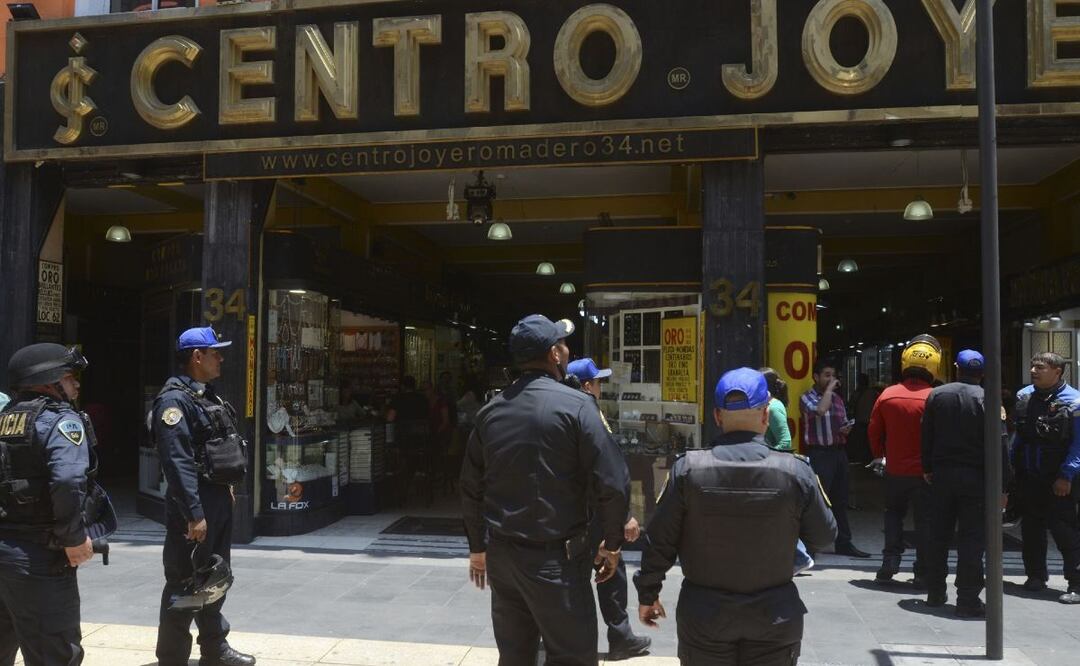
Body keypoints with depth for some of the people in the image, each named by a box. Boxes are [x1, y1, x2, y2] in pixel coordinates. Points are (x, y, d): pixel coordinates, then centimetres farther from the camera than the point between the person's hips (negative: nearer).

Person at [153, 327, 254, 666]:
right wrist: (194, 514, -26)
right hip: (195, 502, -10)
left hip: (218, 498, 10)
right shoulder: (175, 399, -17)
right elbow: (178, 462, -24)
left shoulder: (207, 395, 13)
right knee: (185, 584, 0)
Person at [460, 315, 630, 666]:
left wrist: (478, 547, 23)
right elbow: (612, 482, -16)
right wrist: (612, 542, -2)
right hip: (555, 557, -6)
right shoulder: (574, 404, -12)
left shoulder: (490, 410, 6)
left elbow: (471, 487, 12)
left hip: (501, 553, 6)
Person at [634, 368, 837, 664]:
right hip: (774, 617, 0)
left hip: (703, 615, 0)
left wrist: (647, 594, 6)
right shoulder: (795, 471, -15)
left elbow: (659, 541, -7)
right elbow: (824, 536, -2)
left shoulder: (688, 468, -14)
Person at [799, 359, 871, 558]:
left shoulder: (837, 398, 17)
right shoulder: (807, 398, -5)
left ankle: (844, 543, 18)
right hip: (819, 453, -7)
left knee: (840, 500, 11)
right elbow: (820, 410, -26)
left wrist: (846, 429, 3)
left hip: (838, 451, 7)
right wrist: (829, 388, -14)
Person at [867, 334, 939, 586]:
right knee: (924, 520, 9)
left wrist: (879, 456, 21)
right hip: (924, 471, -2)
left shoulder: (887, 395, -6)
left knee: (893, 514, 21)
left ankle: (890, 563, 14)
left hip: (895, 470, 2)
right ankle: (922, 572, 11)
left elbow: (874, 431, 5)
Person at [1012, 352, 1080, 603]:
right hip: (1028, 476, 6)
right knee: (1031, 527, 14)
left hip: (1057, 479, -6)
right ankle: (1036, 576, 27)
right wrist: (1012, 465, 10)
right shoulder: (1024, 396, 7)